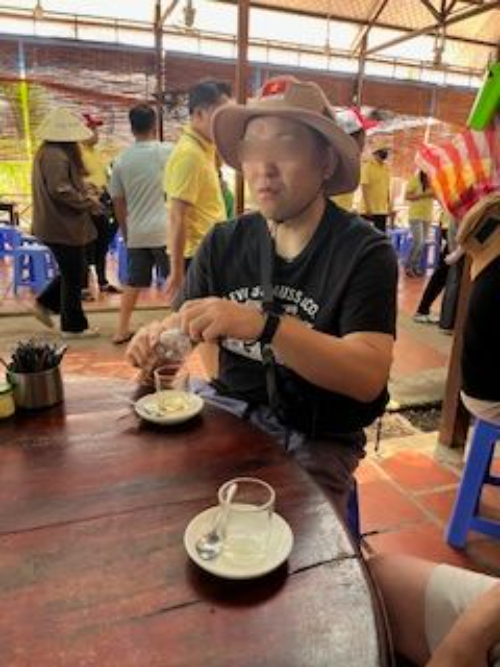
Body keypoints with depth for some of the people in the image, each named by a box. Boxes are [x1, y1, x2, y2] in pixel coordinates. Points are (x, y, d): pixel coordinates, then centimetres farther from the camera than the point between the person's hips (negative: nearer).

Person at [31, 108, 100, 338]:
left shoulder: (48, 152, 15)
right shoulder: (56, 155, -19)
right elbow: (60, 190, -25)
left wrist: (84, 193, 11)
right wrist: (88, 202, -13)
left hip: (57, 223, 10)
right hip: (63, 225, -10)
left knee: (71, 271, 20)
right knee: (73, 276, 0)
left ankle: (45, 304, 25)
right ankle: (74, 326, 11)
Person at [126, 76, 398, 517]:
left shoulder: (364, 252, -12)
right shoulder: (224, 243, 1)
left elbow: (369, 377, -22)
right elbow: (182, 323, 2)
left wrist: (264, 326, -35)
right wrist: (159, 339, -22)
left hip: (316, 441, -3)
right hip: (227, 409, 4)